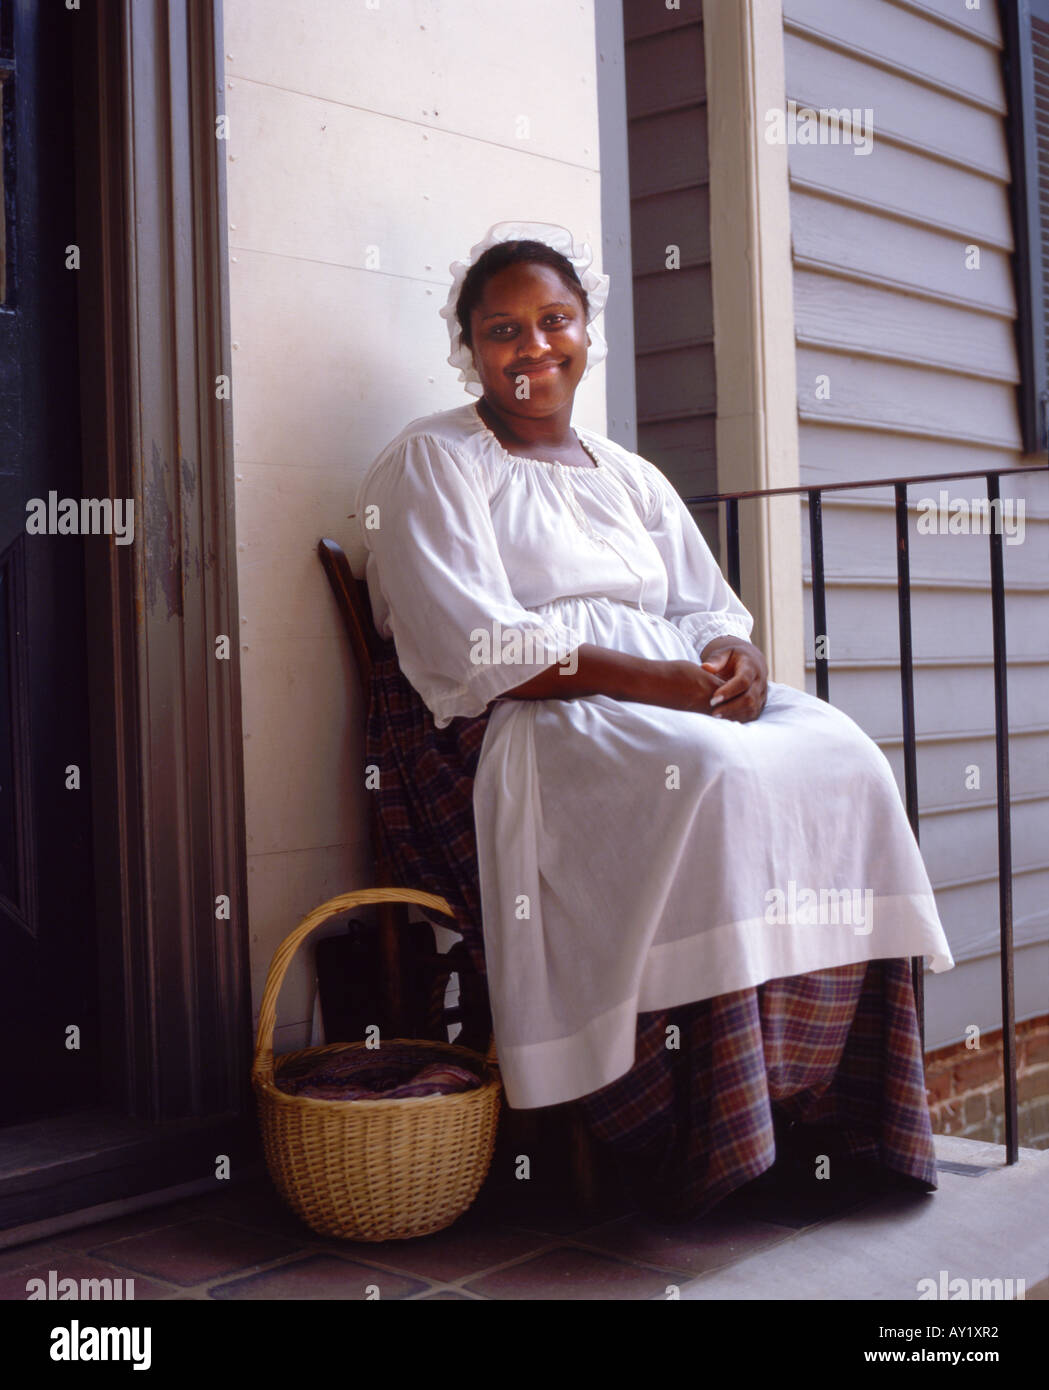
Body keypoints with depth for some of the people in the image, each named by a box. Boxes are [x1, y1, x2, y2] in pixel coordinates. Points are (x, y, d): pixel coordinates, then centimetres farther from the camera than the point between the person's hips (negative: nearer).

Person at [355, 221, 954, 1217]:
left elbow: (713, 614, 18)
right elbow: (475, 650, -11)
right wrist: (651, 679, -18)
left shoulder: (632, 479, 24)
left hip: (682, 705, 6)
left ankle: (840, 1111, -18)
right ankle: (718, 1134, -26)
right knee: (710, 776, -33)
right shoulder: (432, 463, 4)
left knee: (842, 758, -20)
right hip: (515, 731, -6)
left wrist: (735, 658, -8)